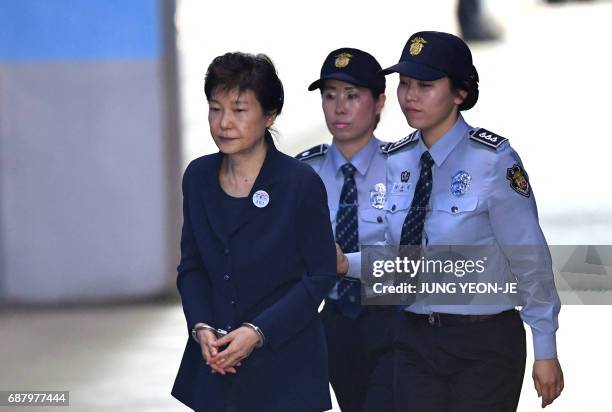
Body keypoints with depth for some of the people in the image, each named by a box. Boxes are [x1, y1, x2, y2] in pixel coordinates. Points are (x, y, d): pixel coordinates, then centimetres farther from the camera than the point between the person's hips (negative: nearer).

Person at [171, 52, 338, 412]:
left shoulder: (301, 183, -9)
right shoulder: (199, 177, 6)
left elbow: (321, 274, -7)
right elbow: (191, 267, 11)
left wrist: (257, 332, -15)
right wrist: (201, 327, -7)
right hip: (214, 365, 4)